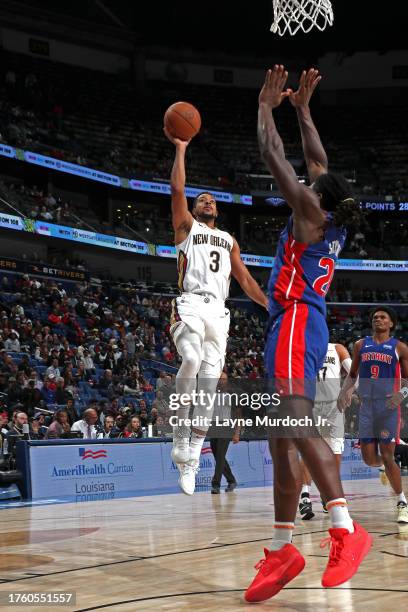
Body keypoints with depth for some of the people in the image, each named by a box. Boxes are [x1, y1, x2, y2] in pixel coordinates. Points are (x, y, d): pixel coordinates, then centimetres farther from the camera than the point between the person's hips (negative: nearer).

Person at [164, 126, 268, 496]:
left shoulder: (229, 240, 28)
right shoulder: (186, 226, 17)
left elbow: (245, 279, 25)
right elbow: (177, 188, 2)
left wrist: (271, 305, 16)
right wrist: (181, 148, 5)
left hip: (219, 311, 5)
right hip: (190, 304, -4)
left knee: (209, 384, -3)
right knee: (191, 361, -33)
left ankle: (190, 462, -2)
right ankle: (181, 437, -19)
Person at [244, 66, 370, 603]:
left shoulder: (309, 211, -1)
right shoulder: (332, 224, 20)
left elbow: (272, 155, 0)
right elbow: (318, 159, 32)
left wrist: (267, 105, 13)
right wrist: (302, 108, 37)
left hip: (295, 323, -10)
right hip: (299, 328, 10)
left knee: (298, 425, -24)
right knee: (282, 439, 6)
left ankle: (345, 529, -35)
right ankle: (282, 549, 7)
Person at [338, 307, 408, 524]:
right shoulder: (361, 345, 12)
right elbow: (352, 374, 19)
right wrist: (345, 390, 0)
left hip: (388, 406, -3)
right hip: (366, 405, 3)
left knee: (387, 456, -8)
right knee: (369, 458, 0)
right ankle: (387, 467, 37)